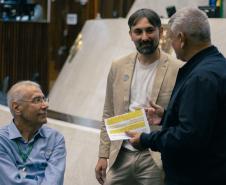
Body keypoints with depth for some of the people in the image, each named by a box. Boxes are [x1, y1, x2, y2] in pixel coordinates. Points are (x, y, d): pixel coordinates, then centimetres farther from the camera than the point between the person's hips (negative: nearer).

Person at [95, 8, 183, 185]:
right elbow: (109, 115, 12)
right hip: (121, 157, 4)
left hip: (157, 159, -4)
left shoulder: (178, 70, -7)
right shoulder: (118, 67, 7)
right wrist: (103, 155, 8)